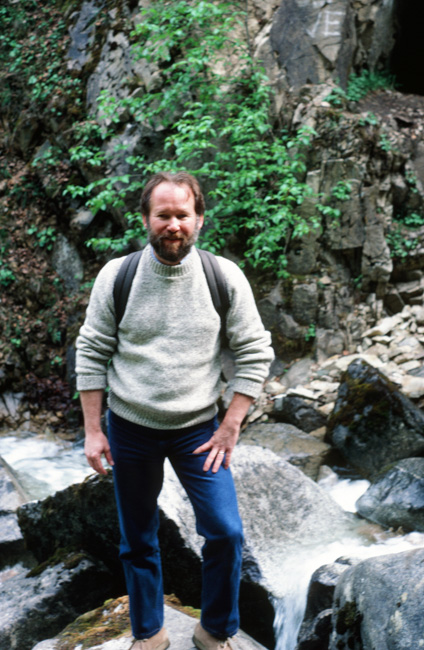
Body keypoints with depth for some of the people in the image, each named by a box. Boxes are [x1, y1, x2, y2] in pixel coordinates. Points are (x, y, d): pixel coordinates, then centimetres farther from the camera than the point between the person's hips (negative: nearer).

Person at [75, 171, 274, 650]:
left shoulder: (225, 277, -8)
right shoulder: (116, 276, -8)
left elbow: (255, 354, -4)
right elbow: (91, 355, -2)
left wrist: (230, 428, -8)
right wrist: (92, 431, -3)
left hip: (198, 429, 0)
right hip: (129, 429, 1)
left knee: (226, 533, -7)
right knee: (138, 542, 13)